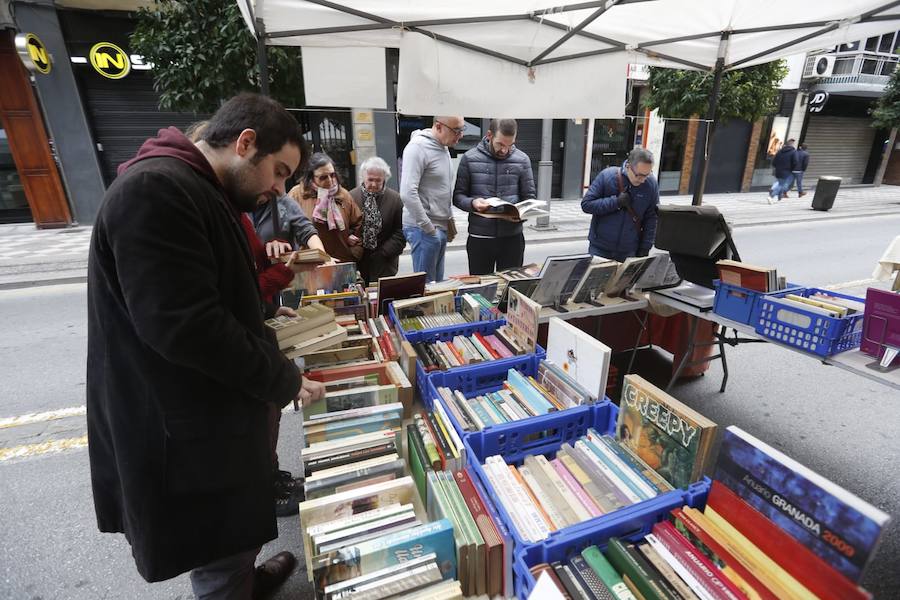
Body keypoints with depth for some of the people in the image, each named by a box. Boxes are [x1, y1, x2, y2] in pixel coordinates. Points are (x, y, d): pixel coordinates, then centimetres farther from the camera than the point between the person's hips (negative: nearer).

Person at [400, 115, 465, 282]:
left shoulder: (443, 148, 13)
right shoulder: (417, 147, -15)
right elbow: (407, 193, -24)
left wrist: (449, 217, 14)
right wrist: (428, 227, -18)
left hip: (441, 227, 9)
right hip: (423, 228, -8)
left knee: (438, 283, 14)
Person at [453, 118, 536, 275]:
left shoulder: (522, 160, 3)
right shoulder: (469, 159, -1)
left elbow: (529, 197, 7)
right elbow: (458, 196, 1)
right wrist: (472, 203, -19)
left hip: (512, 237, 1)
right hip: (479, 238, -1)